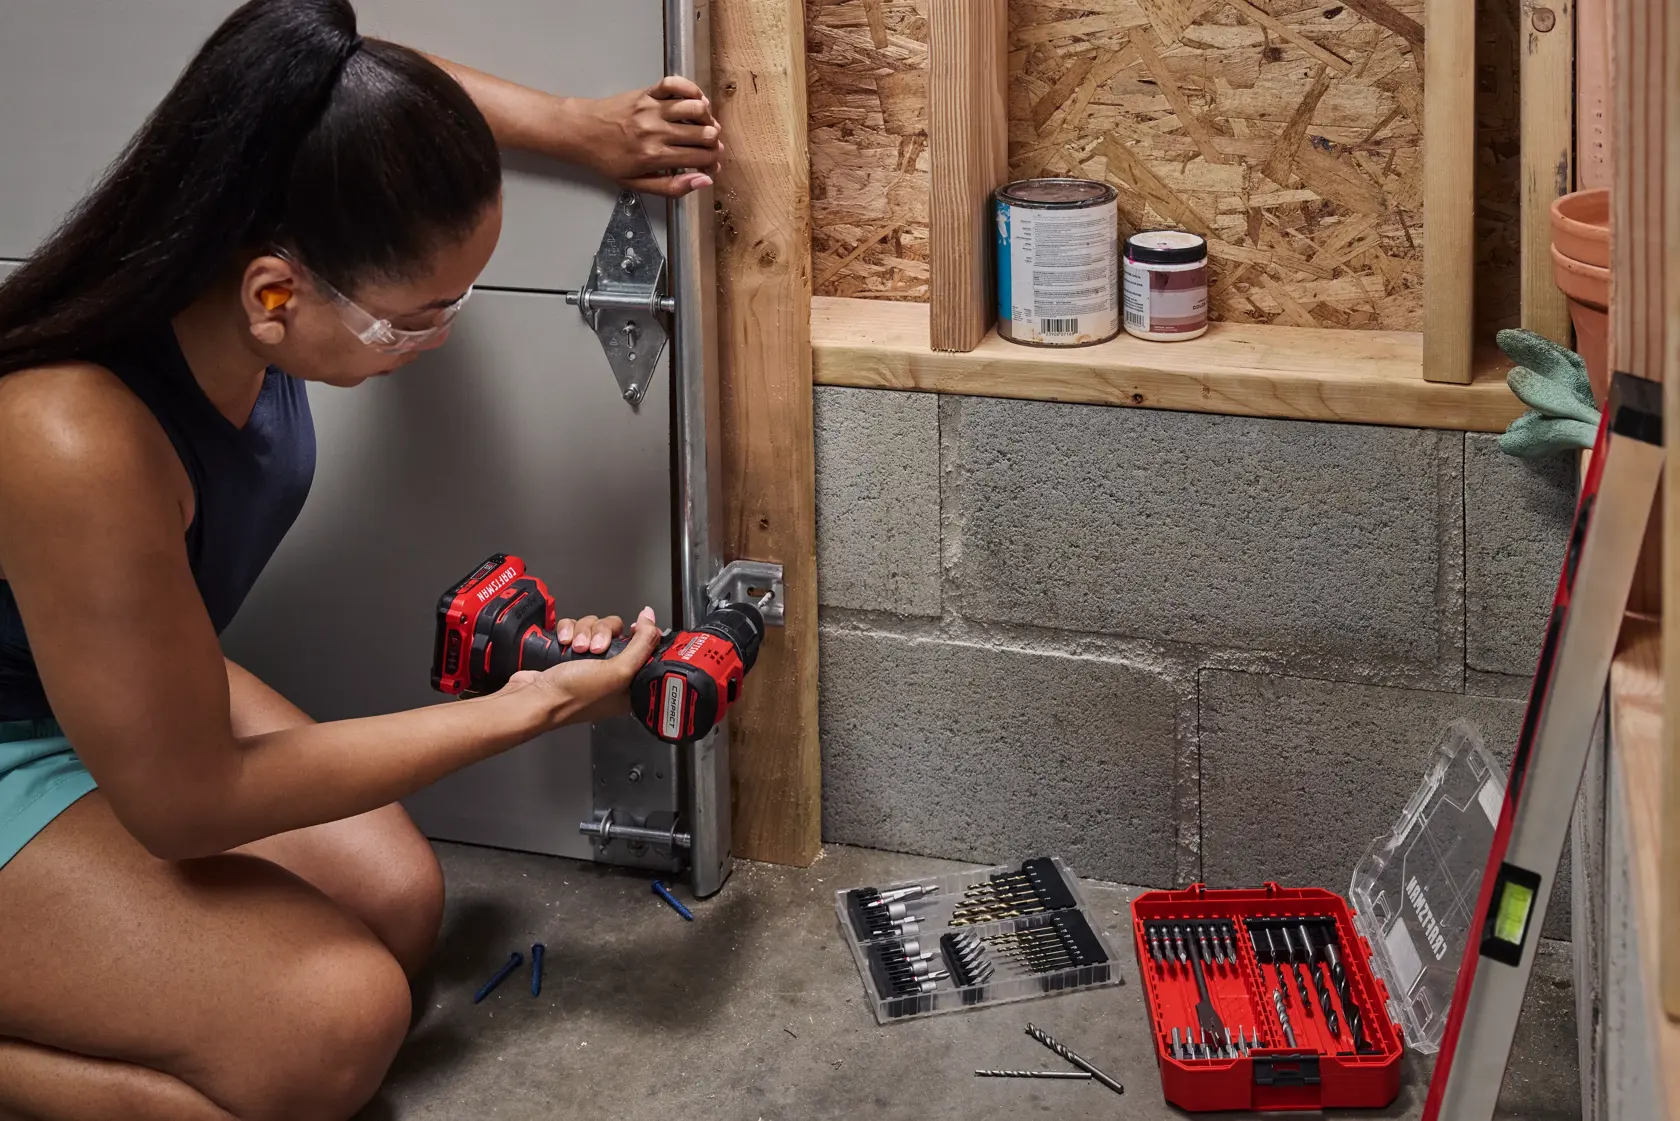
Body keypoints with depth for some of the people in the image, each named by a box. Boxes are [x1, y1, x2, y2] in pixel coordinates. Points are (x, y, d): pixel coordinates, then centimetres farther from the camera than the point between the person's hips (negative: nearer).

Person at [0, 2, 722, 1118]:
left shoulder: (239, 247, -20)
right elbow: (186, 804, -28)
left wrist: (585, 129, -6)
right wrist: (527, 707, -22)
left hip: (137, 670, 9)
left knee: (397, 903, 0)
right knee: (335, 1031, -20)